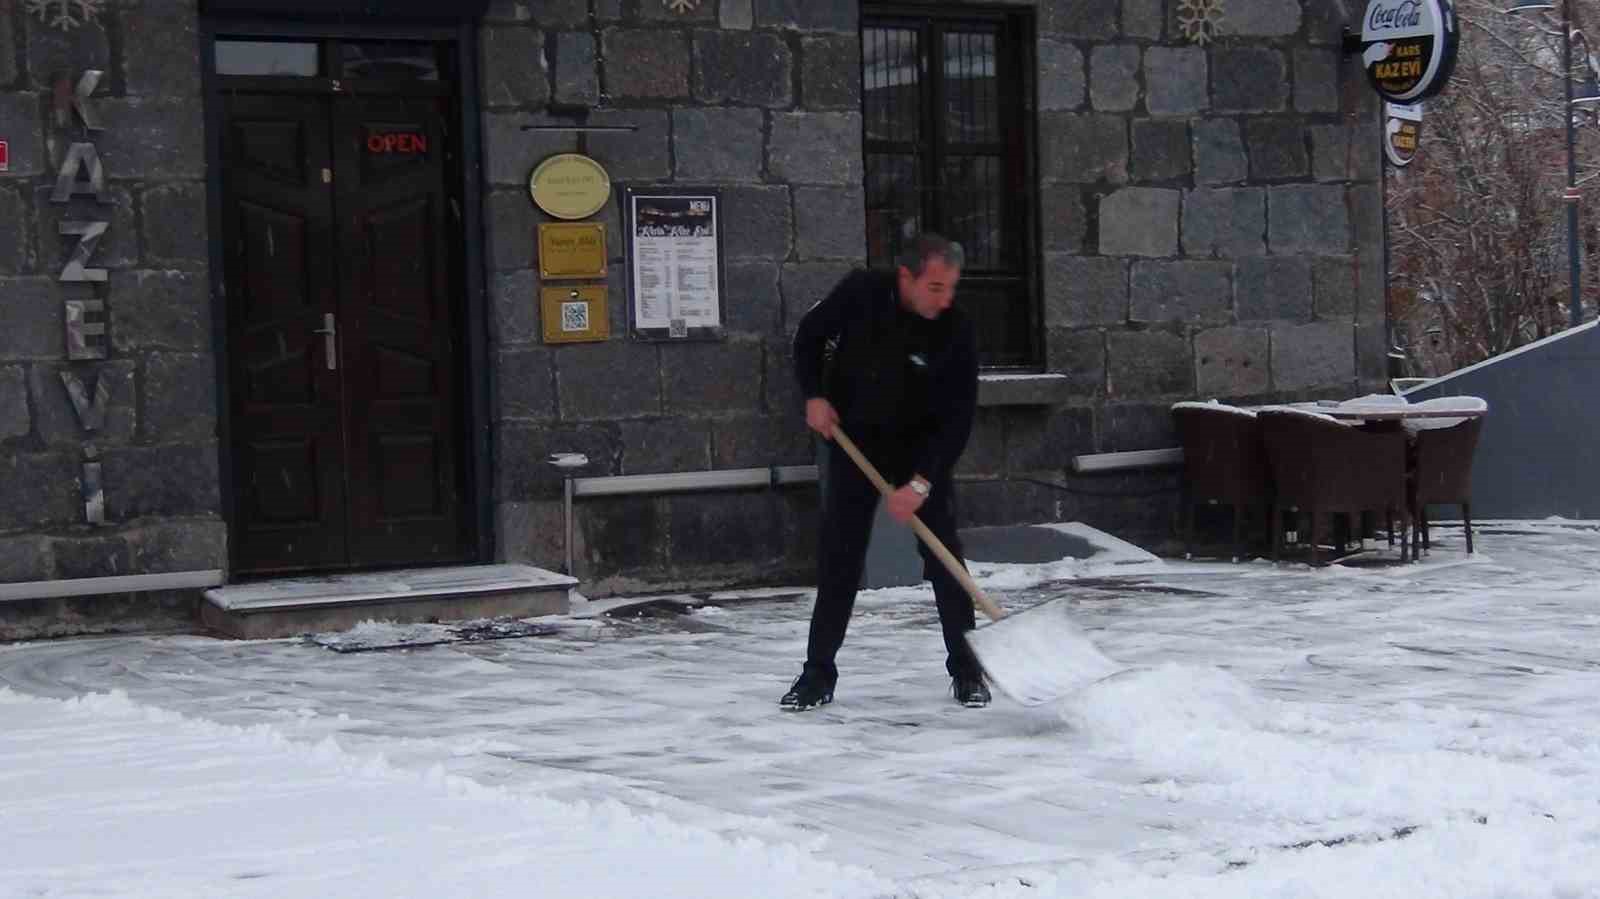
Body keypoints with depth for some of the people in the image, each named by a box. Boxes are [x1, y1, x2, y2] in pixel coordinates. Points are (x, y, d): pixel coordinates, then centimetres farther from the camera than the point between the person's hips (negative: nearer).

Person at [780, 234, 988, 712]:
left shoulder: (956, 333, -22)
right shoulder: (860, 292, -18)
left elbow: (957, 420, -21)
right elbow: (810, 336, 1)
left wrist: (922, 482, -29)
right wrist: (815, 395, -12)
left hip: (921, 449, -1)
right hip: (853, 439, 1)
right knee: (838, 556, 1)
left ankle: (966, 671, 6)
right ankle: (818, 673, 8)